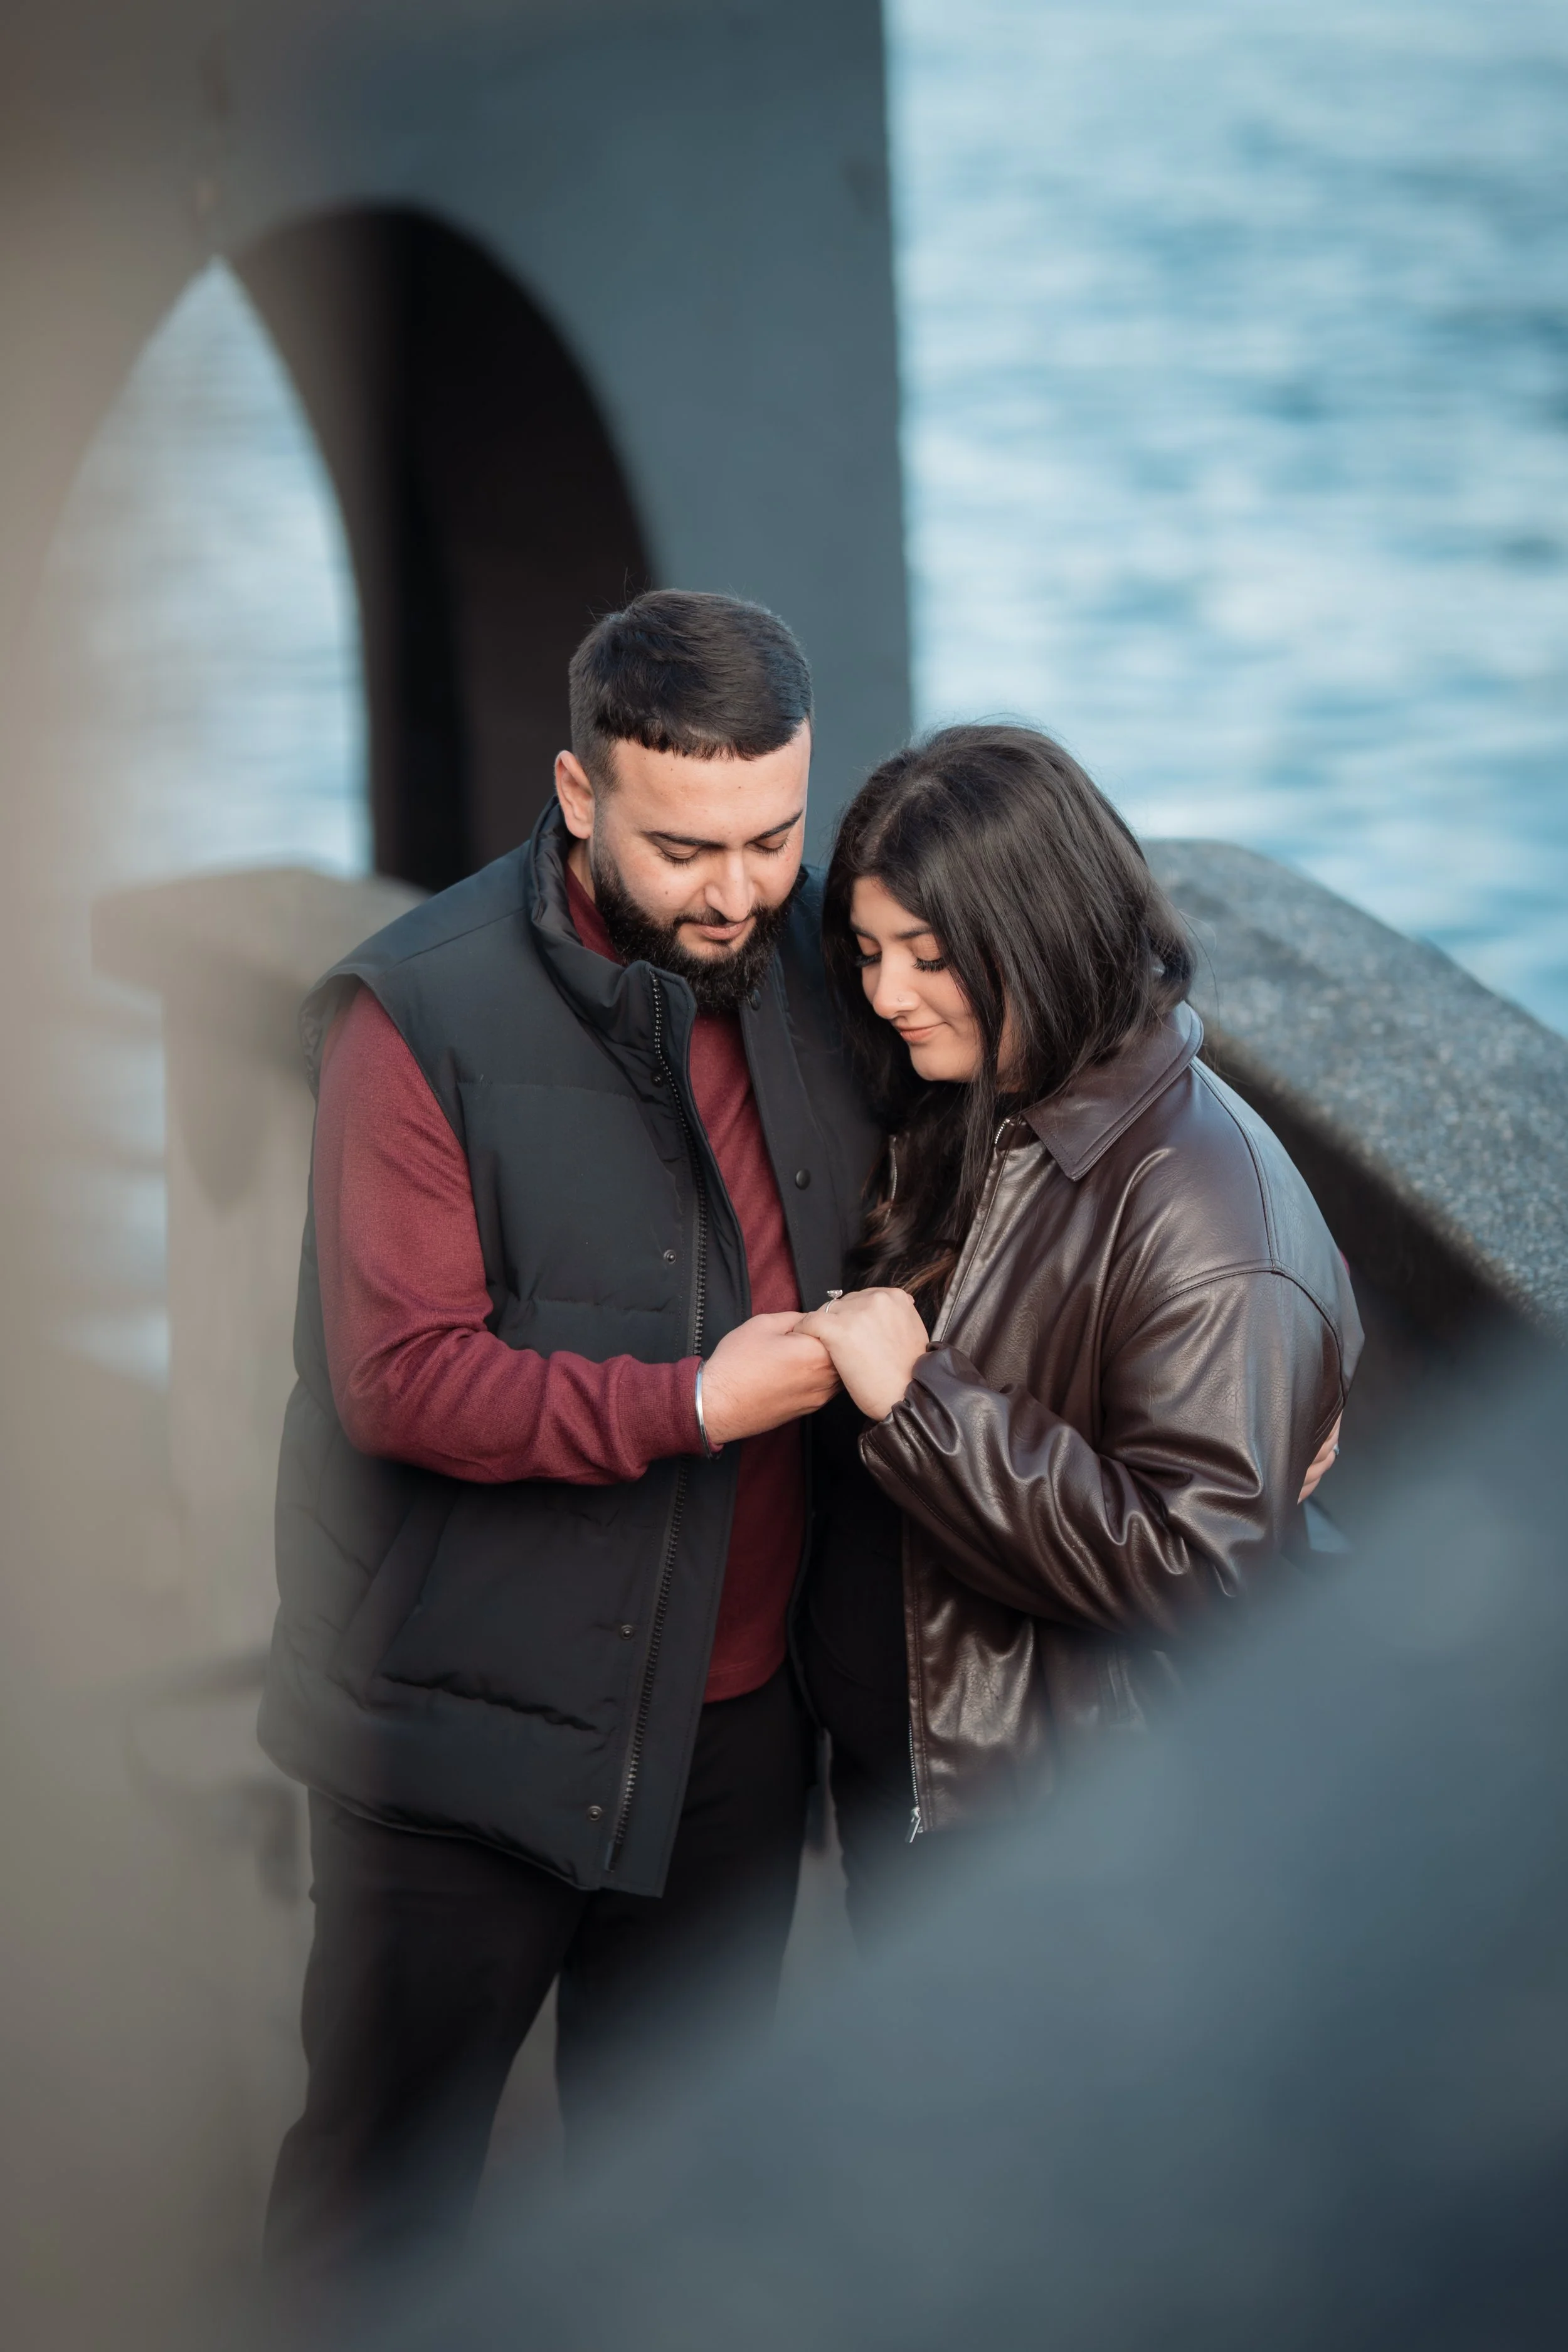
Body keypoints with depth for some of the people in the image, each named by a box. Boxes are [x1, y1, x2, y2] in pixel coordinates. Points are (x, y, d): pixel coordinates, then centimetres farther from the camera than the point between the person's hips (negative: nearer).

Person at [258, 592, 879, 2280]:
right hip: (471, 1727, -5)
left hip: (736, 1720, 5)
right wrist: (693, 1403, -24)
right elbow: (400, 1380, -21)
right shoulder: (419, 1014, -16)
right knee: (384, 2187, 9)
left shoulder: (811, 961, 2)